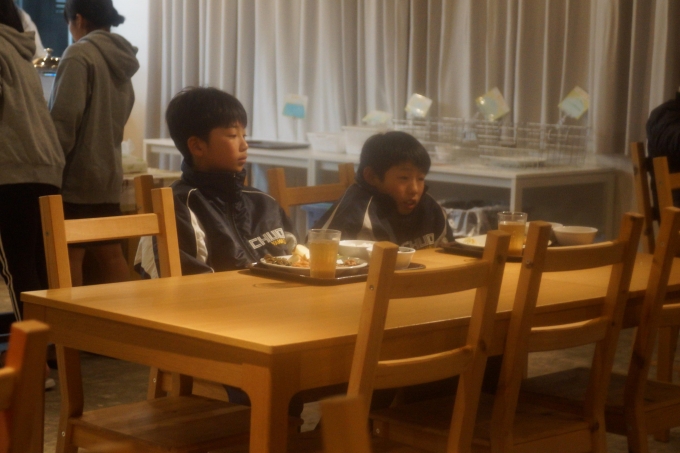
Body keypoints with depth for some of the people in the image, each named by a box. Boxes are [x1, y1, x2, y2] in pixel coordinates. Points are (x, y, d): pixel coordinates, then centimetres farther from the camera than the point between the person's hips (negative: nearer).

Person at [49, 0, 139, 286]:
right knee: (109, 253, 12)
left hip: (77, 175, -8)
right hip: (109, 173, 8)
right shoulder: (122, 58, 13)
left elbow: (64, 120, -16)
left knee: (68, 256, -4)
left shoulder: (80, 55, -11)